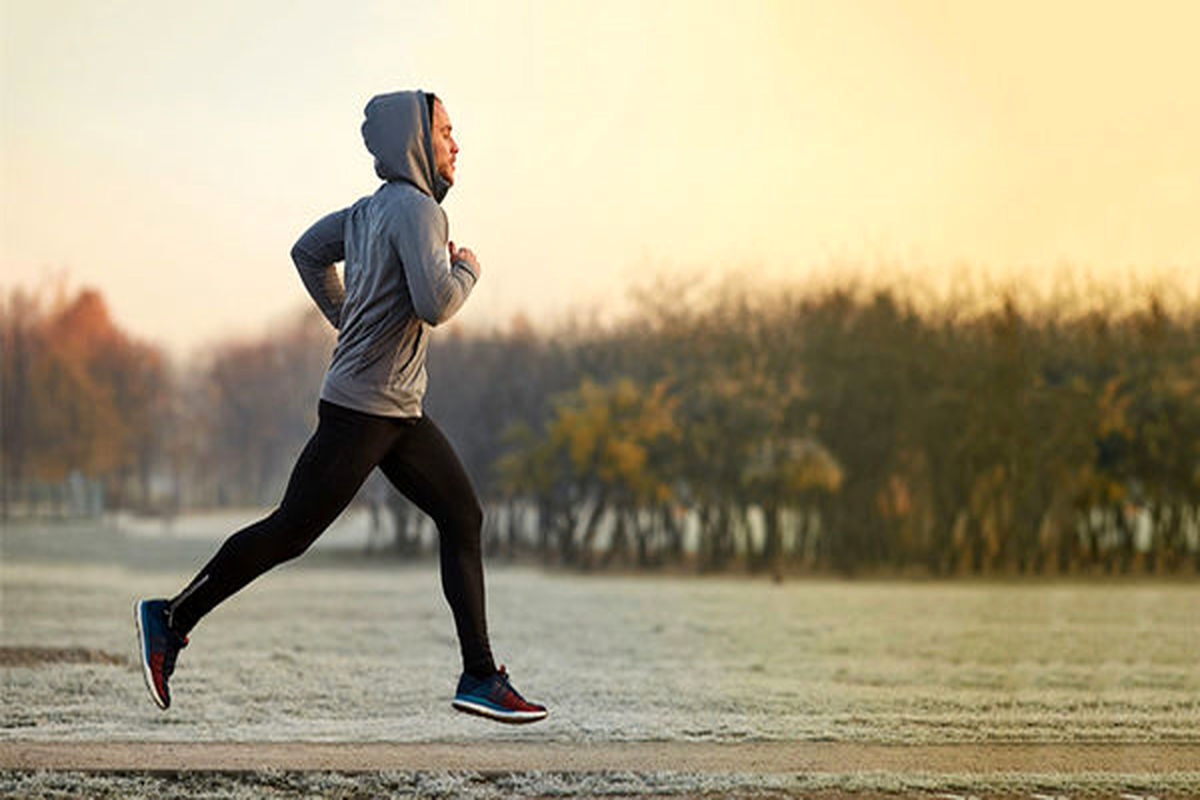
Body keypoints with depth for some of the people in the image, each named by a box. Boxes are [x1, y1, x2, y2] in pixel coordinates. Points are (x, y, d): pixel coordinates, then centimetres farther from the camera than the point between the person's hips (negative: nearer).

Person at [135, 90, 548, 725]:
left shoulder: (371, 210, 13)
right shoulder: (416, 209, -15)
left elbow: (308, 252, 26)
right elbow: (436, 304, -25)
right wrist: (466, 272, -6)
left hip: (401, 412, 10)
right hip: (361, 408, -10)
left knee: (463, 518, 5)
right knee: (290, 531, -4)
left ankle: (480, 678, 4)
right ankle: (172, 619, 9)